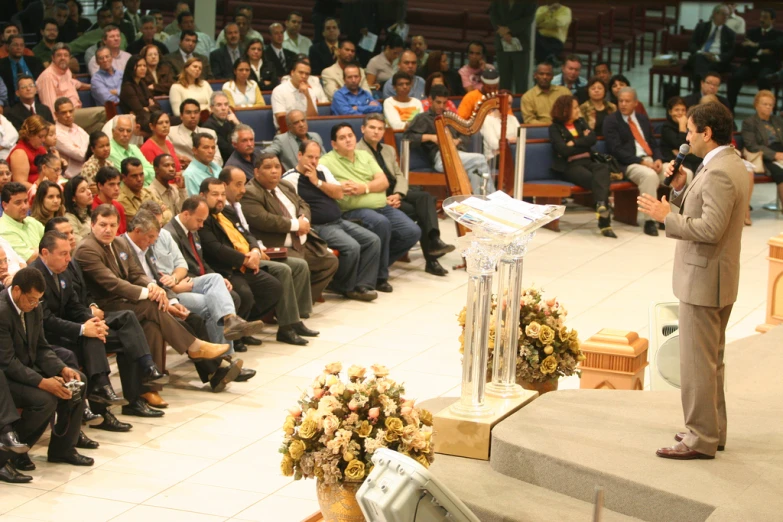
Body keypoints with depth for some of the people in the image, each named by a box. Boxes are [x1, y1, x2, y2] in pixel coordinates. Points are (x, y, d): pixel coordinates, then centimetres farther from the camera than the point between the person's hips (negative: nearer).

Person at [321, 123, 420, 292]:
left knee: (413, 232, -11)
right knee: (381, 223, -36)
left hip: (382, 207, 6)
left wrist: (365, 187, -11)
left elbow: (384, 182, 8)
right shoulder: (327, 161, 1)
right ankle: (379, 276, -17)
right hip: (354, 211, -6)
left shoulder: (365, 155, 18)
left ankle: (380, 263, 10)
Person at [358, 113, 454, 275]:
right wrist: (383, 200, -23)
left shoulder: (389, 150, 23)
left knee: (425, 197, -24)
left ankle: (433, 240, -39)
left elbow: (400, 176, 13)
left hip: (395, 192, 6)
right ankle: (431, 259, -22)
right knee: (417, 211, -25)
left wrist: (397, 194, -10)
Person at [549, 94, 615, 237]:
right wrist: (583, 141, 4)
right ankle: (604, 220, -44)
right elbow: (564, 151, -8)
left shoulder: (580, 122, 22)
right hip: (569, 166, -4)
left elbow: (592, 139, 5)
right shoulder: (555, 128, 6)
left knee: (602, 169, -34)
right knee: (596, 179, -34)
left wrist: (574, 142, -6)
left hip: (587, 162, 4)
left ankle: (601, 205, -53)